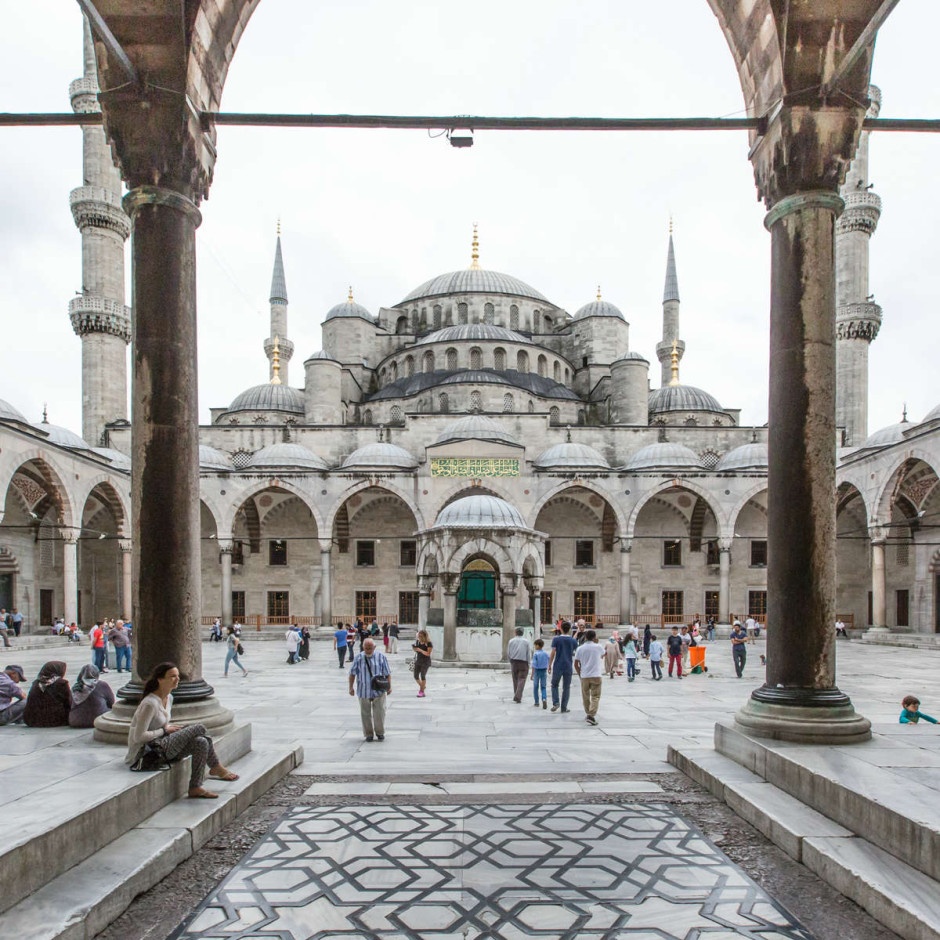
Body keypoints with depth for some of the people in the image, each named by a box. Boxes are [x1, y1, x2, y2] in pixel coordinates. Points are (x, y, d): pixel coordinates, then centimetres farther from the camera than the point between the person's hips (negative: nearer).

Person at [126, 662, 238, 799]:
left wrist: (169, 728, 1)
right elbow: (139, 736, -23)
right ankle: (216, 768, -2)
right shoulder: (150, 704, -21)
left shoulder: (168, 698, 9)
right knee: (199, 729, -17)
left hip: (163, 745, 9)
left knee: (201, 742, -14)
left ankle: (195, 788, -4)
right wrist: (165, 730, -14)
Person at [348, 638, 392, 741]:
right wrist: (351, 687, 1)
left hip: (379, 690, -1)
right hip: (363, 691, 1)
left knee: (379, 712, -2)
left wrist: (389, 686, 0)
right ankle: (368, 734, 21)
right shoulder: (358, 658, -4)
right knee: (365, 713, 7)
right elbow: (352, 673, 4)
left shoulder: (381, 657, -2)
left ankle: (380, 732, 16)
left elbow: (387, 673, 3)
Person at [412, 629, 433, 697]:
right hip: (418, 661, 6)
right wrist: (414, 648, -7)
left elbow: (428, 653, -17)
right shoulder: (417, 641, 3)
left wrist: (420, 650, -26)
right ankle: (422, 686, 30)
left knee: (423, 676, -8)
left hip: (425, 662, -6)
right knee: (416, 676, 3)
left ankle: (422, 692, 0)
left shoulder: (428, 643, -12)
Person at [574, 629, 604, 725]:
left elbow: (576, 664, 2)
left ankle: (588, 714, 28)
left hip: (584, 676, 2)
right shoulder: (598, 647, -2)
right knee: (595, 697, -2)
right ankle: (591, 715, -18)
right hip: (596, 675, -2)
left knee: (585, 696, 17)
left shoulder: (580, 648, 2)